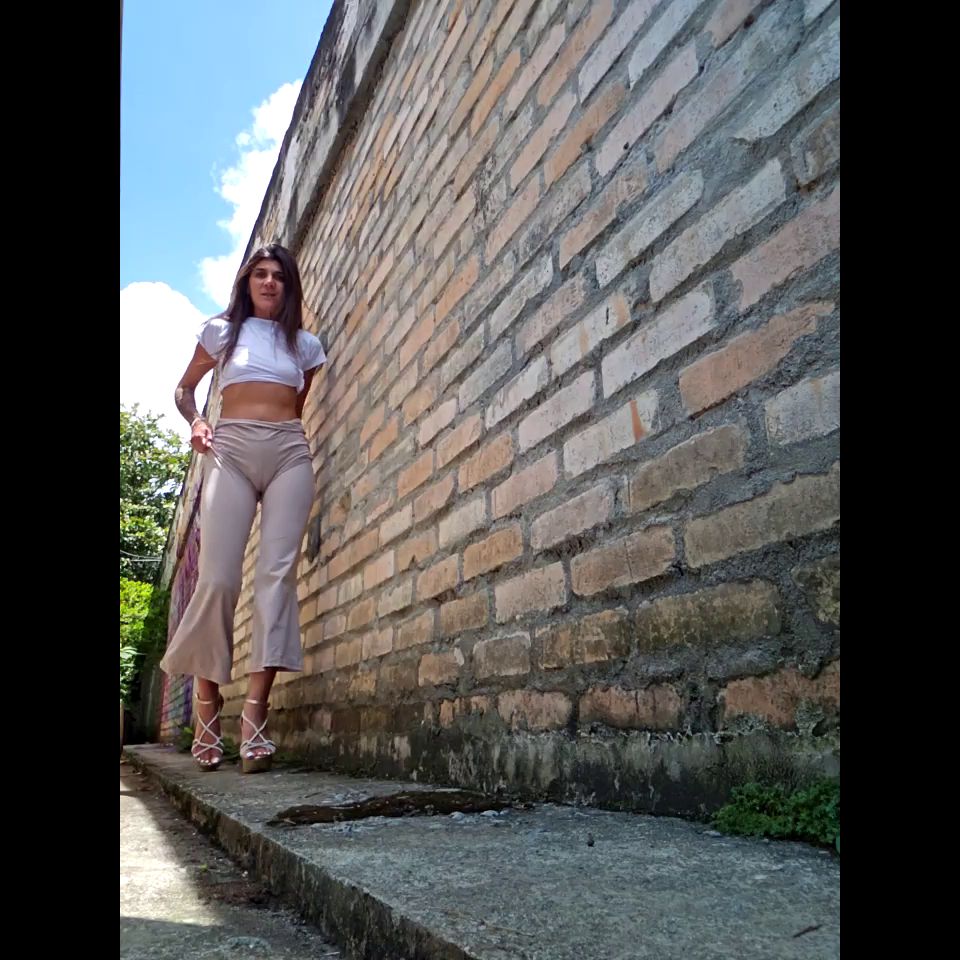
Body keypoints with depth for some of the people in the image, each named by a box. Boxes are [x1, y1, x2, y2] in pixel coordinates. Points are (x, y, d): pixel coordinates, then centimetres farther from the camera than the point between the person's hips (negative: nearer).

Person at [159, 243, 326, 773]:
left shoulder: (306, 344, 19)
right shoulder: (221, 330, 16)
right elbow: (184, 389, 22)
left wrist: (286, 431, 9)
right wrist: (195, 422, 2)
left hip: (290, 452, 1)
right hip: (231, 448, -1)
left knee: (278, 571, -16)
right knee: (217, 577, -13)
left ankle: (255, 713, -20)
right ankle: (207, 706, 1)